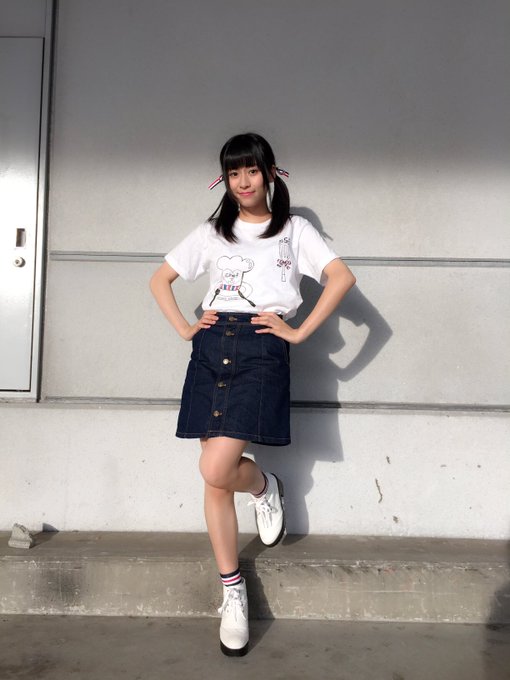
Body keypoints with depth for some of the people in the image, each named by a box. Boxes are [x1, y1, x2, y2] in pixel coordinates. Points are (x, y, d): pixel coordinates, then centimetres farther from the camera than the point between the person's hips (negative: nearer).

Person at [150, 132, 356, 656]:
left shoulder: (294, 229, 11)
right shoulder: (211, 233, 18)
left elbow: (341, 277, -1)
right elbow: (160, 279, 22)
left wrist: (299, 332, -8)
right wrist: (183, 328, 8)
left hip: (262, 349, -3)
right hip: (212, 349, 4)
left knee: (216, 469, -18)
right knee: (216, 481, 2)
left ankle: (265, 487, 17)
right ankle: (232, 593, 16)